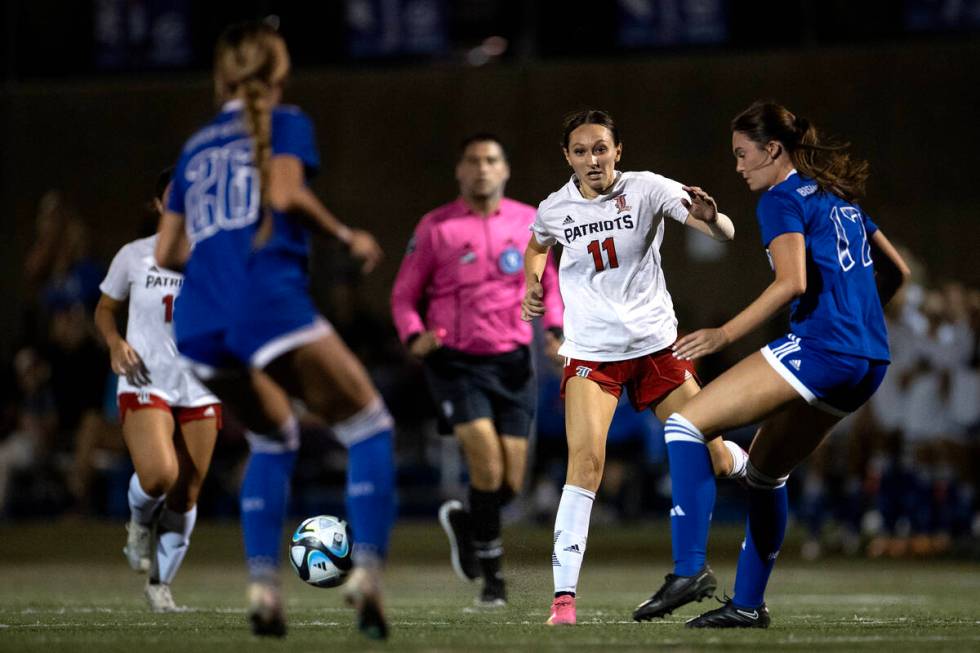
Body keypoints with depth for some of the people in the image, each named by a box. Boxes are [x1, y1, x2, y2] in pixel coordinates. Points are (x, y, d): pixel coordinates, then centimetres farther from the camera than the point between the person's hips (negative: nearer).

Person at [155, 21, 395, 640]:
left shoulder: (197, 145, 25)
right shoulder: (286, 123, 10)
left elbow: (166, 251, 24)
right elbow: (284, 193, -10)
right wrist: (347, 235, 2)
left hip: (199, 322, 6)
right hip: (267, 302, -6)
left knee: (274, 438, 25)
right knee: (368, 426, 3)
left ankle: (263, 582, 11)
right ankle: (367, 569, -15)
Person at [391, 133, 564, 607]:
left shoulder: (528, 222, 5)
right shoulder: (435, 228, -1)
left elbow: (548, 284, 17)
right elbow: (404, 295, 5)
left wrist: (555, 329, -2)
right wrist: (414, 337, -15)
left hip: (513, 362, 3)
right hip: (456, 362, -3)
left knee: (511, 482, 0)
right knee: (486, 458, -21)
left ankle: (463, 523, 34)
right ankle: (492, 575, -6)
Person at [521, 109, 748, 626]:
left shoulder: (647, 190, -8)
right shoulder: (555, 209, -1)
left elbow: (725, 234, -18)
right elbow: (537, 246, 26)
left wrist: (710, 217, -40)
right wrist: (531, 284, 7)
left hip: (655, 344, 0)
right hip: (591, 351, 0)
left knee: (710, 457, 1)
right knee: (585, 461, -20)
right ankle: (564, 596, -21)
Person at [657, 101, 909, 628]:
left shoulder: (782, 200, -4)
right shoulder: (839, 197, 22)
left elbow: (792, 282, -19)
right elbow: (895, 272, 29)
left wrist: (725, 334, -17)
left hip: (816, 348, -9)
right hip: (870, 362, 9)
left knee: (685, 424, -11)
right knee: (765, 470, 22)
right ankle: (747, 604, 23)